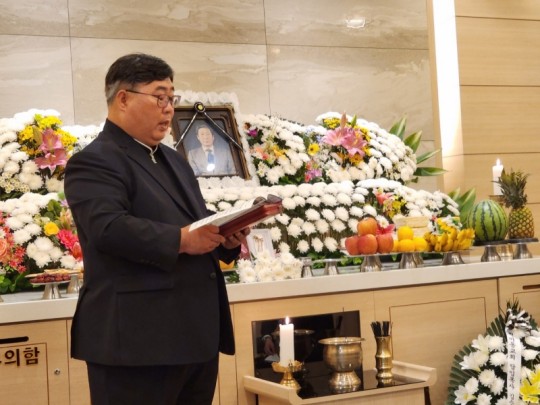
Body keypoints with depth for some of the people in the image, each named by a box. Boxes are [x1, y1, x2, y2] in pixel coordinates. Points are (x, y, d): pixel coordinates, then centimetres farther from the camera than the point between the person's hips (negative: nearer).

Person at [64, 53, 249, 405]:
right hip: (138, 338, -9)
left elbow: (199, 221, 23)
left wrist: (227, 237, 1)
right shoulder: (95, 162, -8)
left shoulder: (174, 160, 22)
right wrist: (181, 240, -27)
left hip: (198, 333, 9)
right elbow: (109, 228, -23)